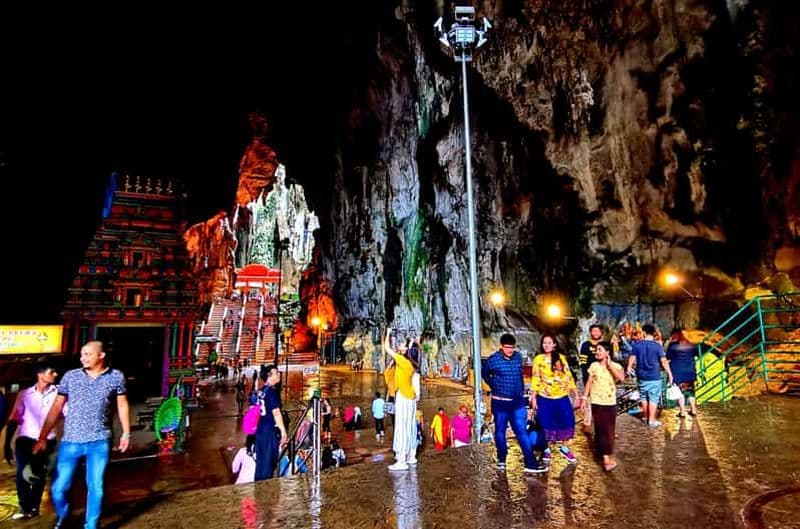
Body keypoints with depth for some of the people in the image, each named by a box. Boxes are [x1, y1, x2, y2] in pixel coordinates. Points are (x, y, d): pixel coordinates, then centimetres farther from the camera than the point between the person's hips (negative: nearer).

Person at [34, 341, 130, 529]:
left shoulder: (116, 377, -2)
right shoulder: (70, 376, 1)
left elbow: (122, 405, 6)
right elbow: (56, 407, 5)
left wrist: (126, 433, 4)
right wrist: (43, 437, 3)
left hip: (100, 442, -1)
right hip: (70, 441, 1)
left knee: (95, 487, 5)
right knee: (58, 488, 4)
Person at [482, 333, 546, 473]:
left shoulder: (518, 356, -1)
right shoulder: (493, 360, -13)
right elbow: (485, 374, 6)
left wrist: (522, 389, 13)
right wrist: (495, 386, 2)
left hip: (518, 401, 3)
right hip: (500, 402, -3)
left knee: (521, 431, 3)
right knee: (500, 430, 10)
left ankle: (531, 463, 6)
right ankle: (501, 460, 25)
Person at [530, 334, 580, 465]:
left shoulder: (561, 358, 3)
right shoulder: (538, 359, -3)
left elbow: (568, 376, 6)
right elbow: (535, 379, -3)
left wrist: (575, 393, 4)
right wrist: (533, 397, -6)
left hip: (562, 397, 2)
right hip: (544, 398, -2)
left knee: (567, 421, 1)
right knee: (546, 424, 5)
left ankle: (564, 448, 23)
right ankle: (546, 449, 23)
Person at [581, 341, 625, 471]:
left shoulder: (616, 366, -5)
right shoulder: (594, 365, -1)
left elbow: (621, 378, -25)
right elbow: (589, 382, 4)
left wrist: (609, 364, -19)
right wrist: (584, 398, 1)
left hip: (610, 403, 0)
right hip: (596, 403, 0)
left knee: (609, 431, 7)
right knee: (600, 430, 1)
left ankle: (607, 456, 22)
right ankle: (606, 457, 6)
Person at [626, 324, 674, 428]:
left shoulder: (637, 344, -3)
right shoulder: (657, 345, -10)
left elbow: (632, 358, 1)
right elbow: (664, 361, -9)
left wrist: (629, 367, 20)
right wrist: (669, 373, 2)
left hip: (641, 376, 3)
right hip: (654, 376, -3)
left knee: (644, 397, 18)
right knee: (653, 398, 6)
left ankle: (646, 417, 30)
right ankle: (652, 420, 8)